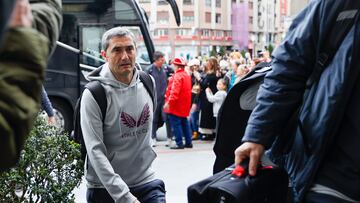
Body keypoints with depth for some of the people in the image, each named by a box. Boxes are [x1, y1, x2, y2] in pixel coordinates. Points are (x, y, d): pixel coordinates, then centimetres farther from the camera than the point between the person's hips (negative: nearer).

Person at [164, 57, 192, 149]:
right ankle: (188, 142, 18)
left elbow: (175, 91, -24)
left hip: (176, 105, -9)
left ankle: (179, 143, -3)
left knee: (176, 124, -4)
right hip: (184, 106, 9)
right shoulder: (187, 75, 13)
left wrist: (169, 102, -27)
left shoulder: (177, 76, -16)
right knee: (184, 123, 15)